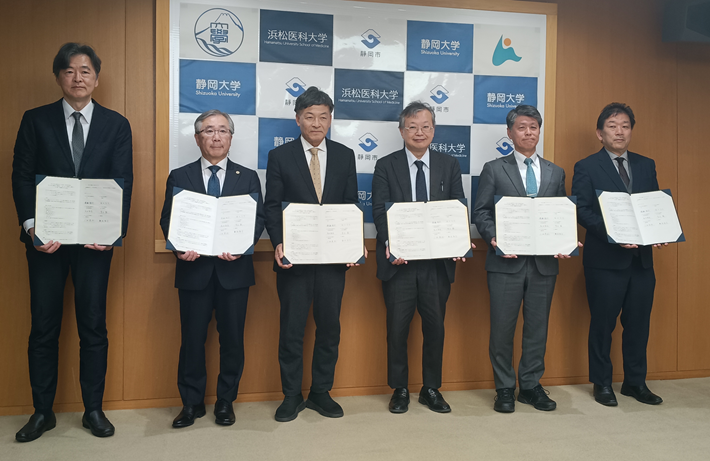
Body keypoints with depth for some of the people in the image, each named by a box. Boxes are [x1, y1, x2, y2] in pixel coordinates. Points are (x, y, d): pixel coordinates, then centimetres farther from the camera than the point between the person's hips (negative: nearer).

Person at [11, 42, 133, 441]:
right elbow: (21, 176, 1)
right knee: (44, 327, 8)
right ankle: (43, 411, 23)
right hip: (46, 239, 1)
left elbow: (124, 182, 0)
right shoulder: (36, 120, 7)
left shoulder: (116, 125, 6)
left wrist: (114, 229, -14)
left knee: (94, 326, 6)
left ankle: (94, 410, 20)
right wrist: (31, 227, -13)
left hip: (95, 239, 0)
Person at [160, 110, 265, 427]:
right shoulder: (179, 177, 10)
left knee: (232, 338, 6)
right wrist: (180, 246, -15)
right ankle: (191, 403, 21)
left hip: (234, 269, 0)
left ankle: (226, 401, 22)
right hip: (194, 269, 0)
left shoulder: (248, 177, 10)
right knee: (192, 338, 5)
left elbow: (259, 218, 2)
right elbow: (167, 219, 5)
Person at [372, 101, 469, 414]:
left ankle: (431, 389, 26)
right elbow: (380, 210, -4)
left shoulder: (450, 165, 9)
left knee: (435, 327, 10)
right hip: (399, 260, -1)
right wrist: (389, 242, -21)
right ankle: (399, 389, 22)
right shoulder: (386, 166, 3)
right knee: (397, 328, 6)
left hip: (438, 261, 2)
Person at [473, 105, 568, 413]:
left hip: (544, 262, 3)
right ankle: (504, 389, 17)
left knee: (537, 327, 10)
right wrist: (494, 239, -16)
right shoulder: (494, 169, 4)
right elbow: (481, 212, 0)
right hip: (506, 261, -3)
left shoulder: (555, 173, 14)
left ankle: (531, 386, 24)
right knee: (502, 328, 3)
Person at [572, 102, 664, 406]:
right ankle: (602, 384, 20)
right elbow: (582, 211, -10)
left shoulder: (646, 165, 13)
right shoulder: (587, 168, -2)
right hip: (605, 260, -4)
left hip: (642, 258, 5)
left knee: (638, 323, 12)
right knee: (603, 324, 6)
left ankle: (636, 382, 27)